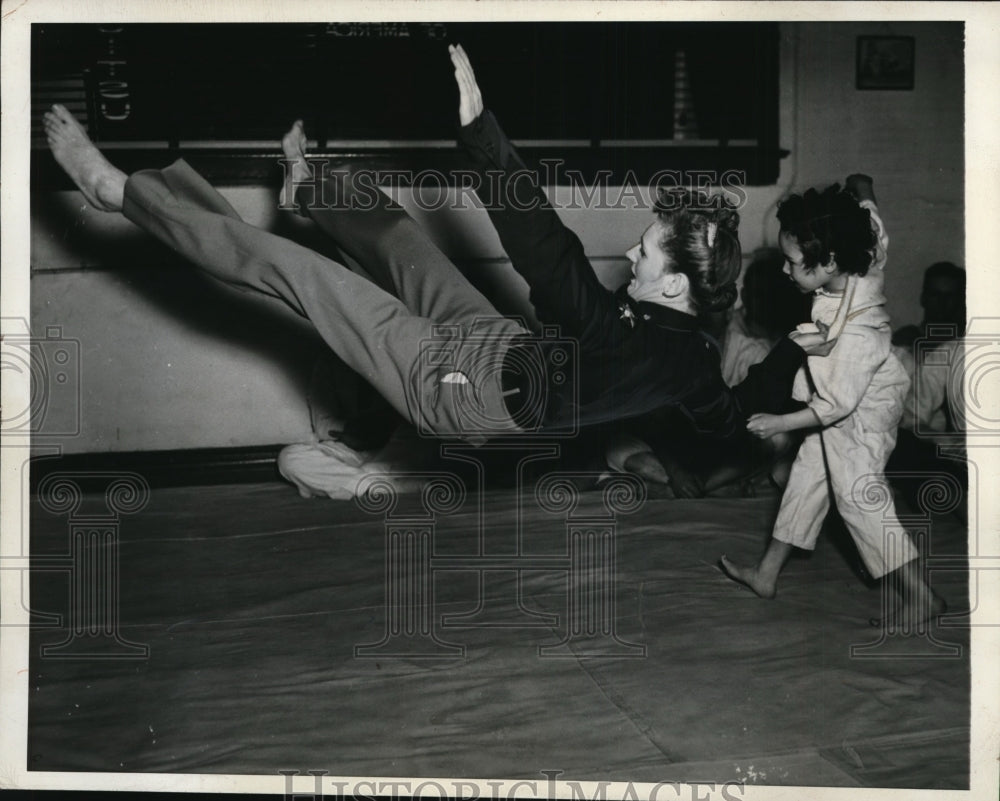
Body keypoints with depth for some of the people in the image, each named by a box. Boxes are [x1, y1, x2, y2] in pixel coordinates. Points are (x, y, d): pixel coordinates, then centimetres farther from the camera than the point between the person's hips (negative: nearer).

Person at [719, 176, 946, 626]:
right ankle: (766, 574, 28)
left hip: (859, 419, -9)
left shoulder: (856, 335, -36)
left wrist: (779, 423, -20)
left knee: (858, 497, -3)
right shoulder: (864, 268, -18)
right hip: (843, 408, 9)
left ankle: (920, 597, 7)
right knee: (806, 479, 15)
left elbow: (837, 404, -27)